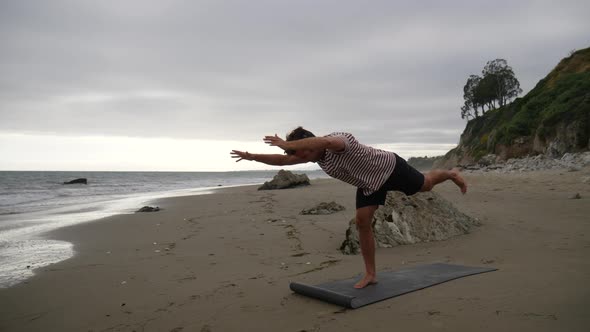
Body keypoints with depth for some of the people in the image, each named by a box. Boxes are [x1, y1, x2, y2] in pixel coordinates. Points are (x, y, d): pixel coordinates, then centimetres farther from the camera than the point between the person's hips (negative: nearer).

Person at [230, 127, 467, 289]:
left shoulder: (339, 139, -39)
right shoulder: (314, 152, -12)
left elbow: (326, 141, -65)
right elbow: (283, 160, -9)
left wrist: (287, 144, -66)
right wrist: (252, 156, -18)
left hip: (389, 168, -7)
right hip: (368, 182, 7)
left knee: (426, 185, 14)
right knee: (362, 222, -5)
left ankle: (452, 174, 49)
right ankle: (370, 274, 5)